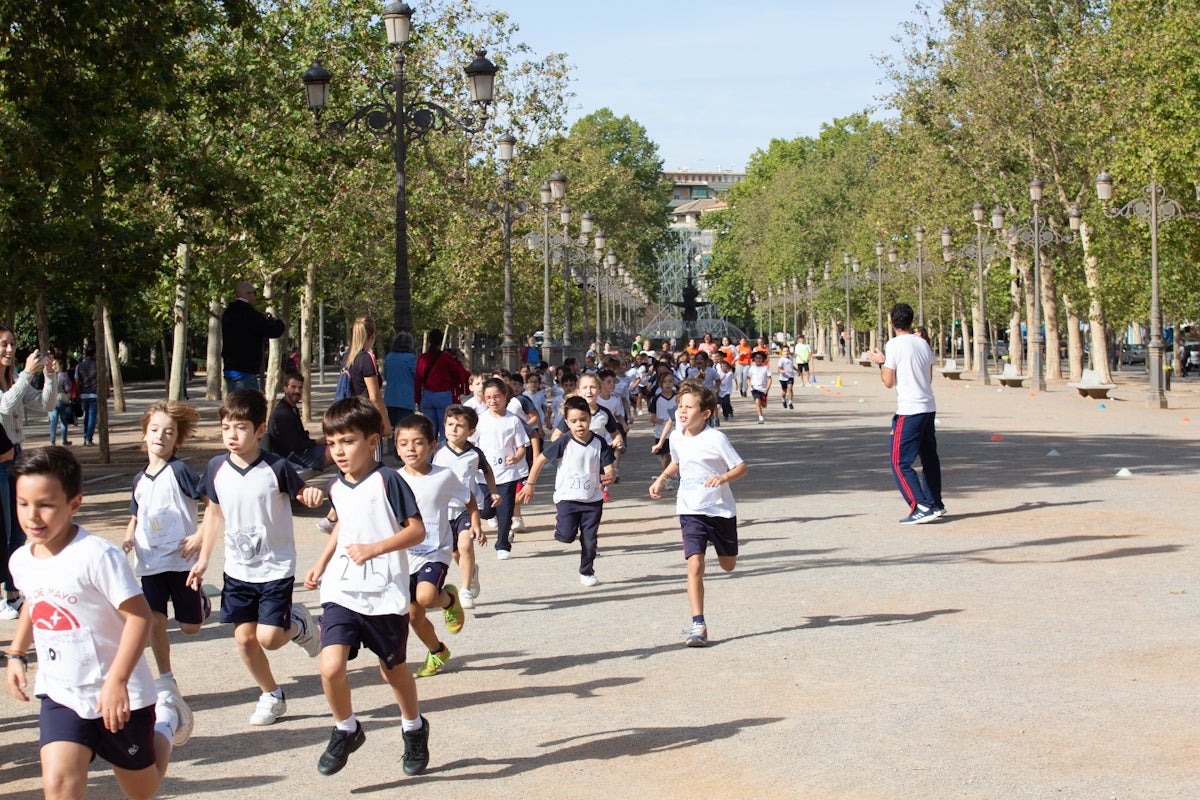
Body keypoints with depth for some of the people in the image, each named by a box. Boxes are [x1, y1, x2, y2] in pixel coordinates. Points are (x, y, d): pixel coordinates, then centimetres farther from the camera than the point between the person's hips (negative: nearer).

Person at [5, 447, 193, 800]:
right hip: (61, 694, 5)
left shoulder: (97, 556, -24)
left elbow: (139, 616, -25)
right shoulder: (21, 561, -2)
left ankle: (166, 721, 42)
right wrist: (16, 654, 15)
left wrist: (117, 681, -30)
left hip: (119, 695, -4)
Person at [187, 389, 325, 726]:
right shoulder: (217, 468, -4)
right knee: (244, 638, 5)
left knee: (269, 638, -11)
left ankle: (298, 623, 23)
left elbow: (302, 493, -2)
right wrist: (203, 559, 12)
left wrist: (312, 495, -27)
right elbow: (214, 512, 11)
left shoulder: (276, 468, -16)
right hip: (238, 569, 4)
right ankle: (271, 696, 26)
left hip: (276, 568, -4)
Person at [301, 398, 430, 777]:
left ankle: (414, 728, 41)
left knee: (393, 669, 13)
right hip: (341, 592, 4)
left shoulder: (388, 481, -13)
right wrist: (321, 563, 18)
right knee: (331, 668, -14)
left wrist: (374, 549, -22)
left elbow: (417, 530, -13)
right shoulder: (337, 487, 7)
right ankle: (346, 730, 12)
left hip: (385, 594, -4)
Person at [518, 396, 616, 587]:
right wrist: (530, 484, 1)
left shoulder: (600, 443, -4)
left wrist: (609, 476, -28)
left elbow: (609, 467, -4)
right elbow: (540, 460, -3)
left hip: (593, 499, 2)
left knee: (590, 539, 6)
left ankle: (587, 571, 28)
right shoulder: (563, 443, -11)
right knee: (566, 536, -17)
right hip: (567, 497, -2)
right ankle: (560, 521, 18)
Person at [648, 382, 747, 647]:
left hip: (721, 508, -2)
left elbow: (741, 467, -13)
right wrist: (662, 478, 8)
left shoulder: (716, 438, -15)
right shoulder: (677, 437, 1)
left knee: (728, 565, 16)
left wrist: (723, 478, -31)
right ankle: (698, 625, -13)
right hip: (691, 510, 2)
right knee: (695, 565, -15)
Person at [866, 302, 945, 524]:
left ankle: (922, 507, -11)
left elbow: (889, 382, -9)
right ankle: (935, 504, 25)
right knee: (929, 457, 18)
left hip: (909, 411, -8)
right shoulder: (923, 343, 10)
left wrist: (881, 362, 8)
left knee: (900, 463, -4)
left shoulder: (894, 345, -10)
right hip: (929, 408, 8)